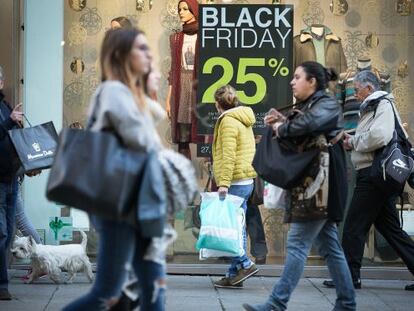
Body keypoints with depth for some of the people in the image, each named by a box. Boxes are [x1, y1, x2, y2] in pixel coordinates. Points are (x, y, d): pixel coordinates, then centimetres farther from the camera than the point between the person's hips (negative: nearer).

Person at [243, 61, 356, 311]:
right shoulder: (309, 106, 20)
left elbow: (307, 125, -28)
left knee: (298, 245, -10)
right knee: (329, 245, 10)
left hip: (319, 186, -9)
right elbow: (299, 139, 18)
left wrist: (281, 128, -10)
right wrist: (283, 123, 0)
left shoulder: (328, 105, -8)